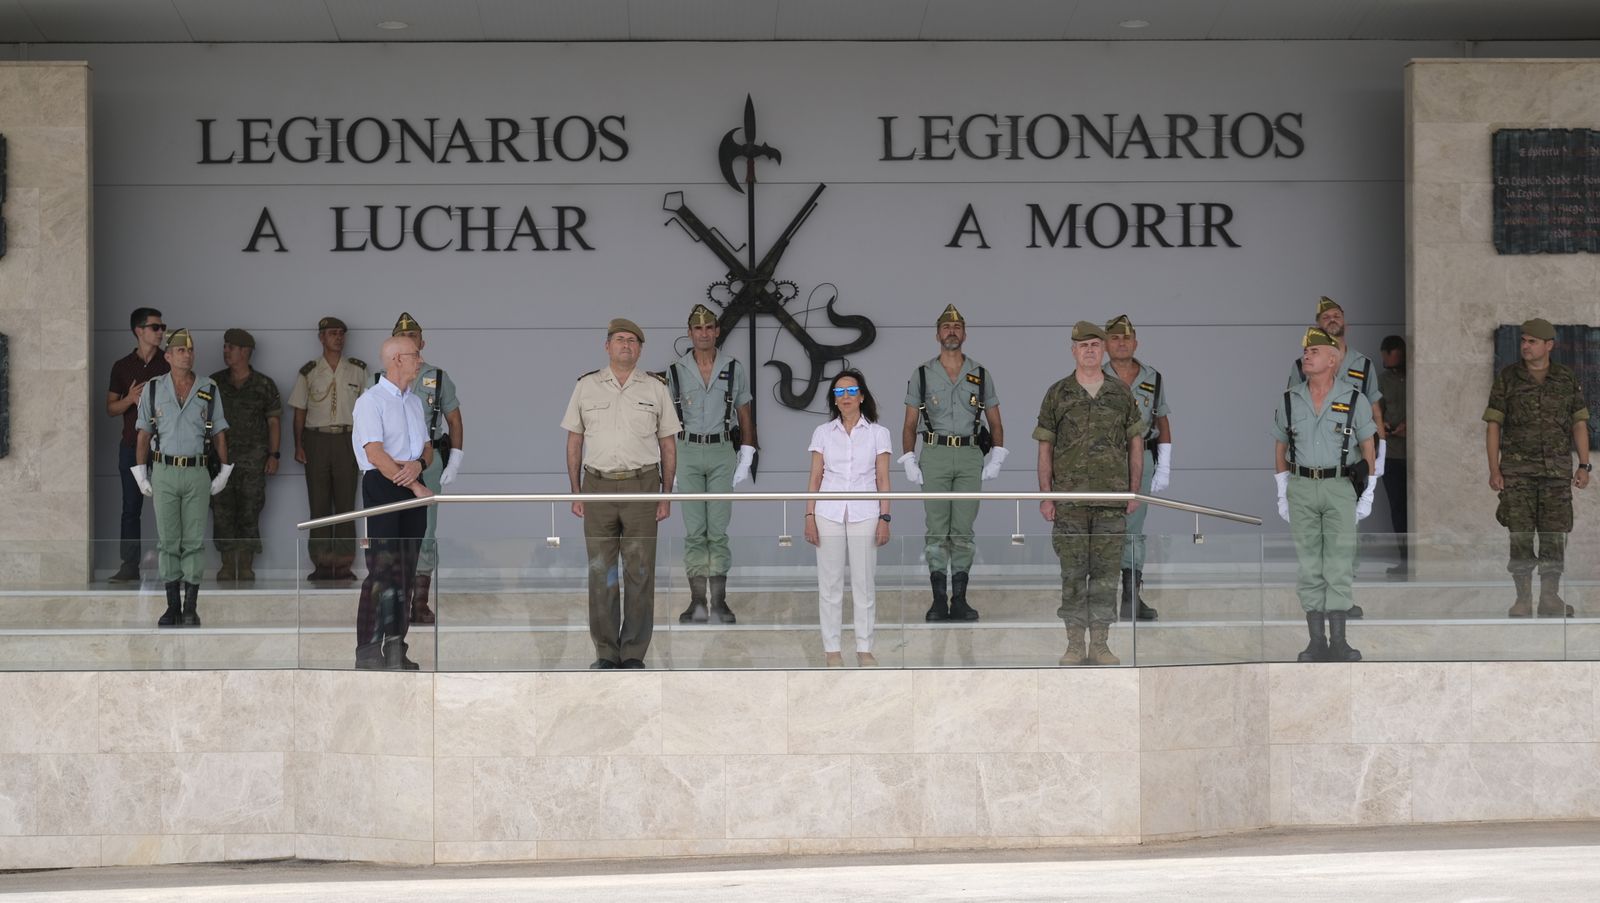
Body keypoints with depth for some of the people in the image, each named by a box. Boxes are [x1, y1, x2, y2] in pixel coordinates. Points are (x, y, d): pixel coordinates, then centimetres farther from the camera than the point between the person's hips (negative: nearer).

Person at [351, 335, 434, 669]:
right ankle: (368, 653, -9)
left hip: (412, 491, 8)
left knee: (405, 572, 6)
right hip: (382, 485, -8)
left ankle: (395, 649, 11)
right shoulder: (371, 401, -7)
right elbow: (375, 454, -15)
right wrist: (416, 487, -16)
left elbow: (428, 448, 18)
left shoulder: (415, 402, 18)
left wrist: (420, 463, -7)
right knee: (382, 570, -11)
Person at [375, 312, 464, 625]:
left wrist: (455, 461, 0)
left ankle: (421, 604, 3)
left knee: (424, 532, -2)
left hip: (427, 462, -1)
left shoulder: (438, 378, 6)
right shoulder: (381, 380, 8)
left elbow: (454, 421, 9)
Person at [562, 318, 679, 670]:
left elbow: (668, 444, 9)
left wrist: (666, 495, 3)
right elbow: (574, 441, 10)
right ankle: (606, 652, 9)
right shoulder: (586, 386, 7)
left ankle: (634, 653, 3)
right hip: (598, 486, 1)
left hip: (641, 486, -1)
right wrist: (576, 492, 4)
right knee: (600, 573, 2)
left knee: (640, 572, -2)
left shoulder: (655, 388, 6)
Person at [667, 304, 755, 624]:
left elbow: (745, 417, 8)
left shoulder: (734, 369, 3)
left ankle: (719, 601, 3)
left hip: (722, 453, 0)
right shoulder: (676, 370, 3)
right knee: (694, 530, 0)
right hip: (688, 453, 0)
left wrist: (745, 461, 3)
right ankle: (697, 602, 3)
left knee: (718, 529, -1)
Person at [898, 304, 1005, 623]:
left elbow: (995, 423, 13)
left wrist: (995, 461, 2)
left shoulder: (981, 375, 9)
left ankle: (959, 599, 4)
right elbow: (910, 424, 8)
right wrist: (909, 463, -2)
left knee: (963, 531, 0)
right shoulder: (922, 374, 7)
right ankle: (938, 600, 1)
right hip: (934, 455, -1)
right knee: (936, 531, -2)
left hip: (970, 456, 1)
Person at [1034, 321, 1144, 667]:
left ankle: (1100, 644, 7)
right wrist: (1046, 496, -1)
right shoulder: (1058, 394, 3)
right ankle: (1075, 644, 6)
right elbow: (1045, 448, 5)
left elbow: (1136, 443, 12)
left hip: (1112, 498, 1)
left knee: (1106, 572, 2)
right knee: (1073, 573, 1)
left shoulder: (1122, 393, 7)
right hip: (1070, 498, -1)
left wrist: (1134, 492, 5)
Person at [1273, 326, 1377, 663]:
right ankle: (1316, 641, 6)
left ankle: (1338, 641, -1)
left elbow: (1368, 449, 4)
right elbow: (1280, 448, 13)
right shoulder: (1289, 400, 4)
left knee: (1339, 566, -4)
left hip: (1340, 488, -2)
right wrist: (1282, 495, 8)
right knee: (1309, 567, 3)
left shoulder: (1354, 400, -2)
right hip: (1302, 487, 2)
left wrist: (1367, 496, 0)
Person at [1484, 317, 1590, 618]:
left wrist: (1584, 466, 0)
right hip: (1517, 469, -1)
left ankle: (1551, 599, 8)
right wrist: (1494, 470, -6)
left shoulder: (1567, 379, 5)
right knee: (1520, 536, -4)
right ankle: (1523, 599, 1)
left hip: (1557, 469, 1)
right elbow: (1493, 425, 1)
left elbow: (1579, 424, 8)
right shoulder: (1507, 378, 1)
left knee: (1554, 535, 1)